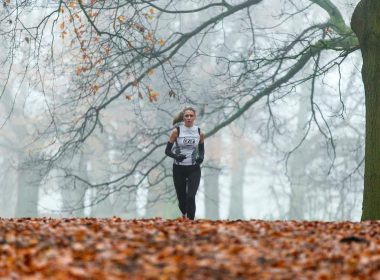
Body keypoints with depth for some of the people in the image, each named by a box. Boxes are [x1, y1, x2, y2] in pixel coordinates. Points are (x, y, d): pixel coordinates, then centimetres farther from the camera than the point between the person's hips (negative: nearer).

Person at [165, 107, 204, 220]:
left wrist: (201, 157, -7)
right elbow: (167, 150, -2)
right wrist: (176, 156, -22)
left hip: (194, 169, 0)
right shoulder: (176, 131, -5)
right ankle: (184, 215, 40)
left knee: (191, 197, -17)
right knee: (181, 198, 8)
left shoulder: (199, 133, 2)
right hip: (179, 169, 0)